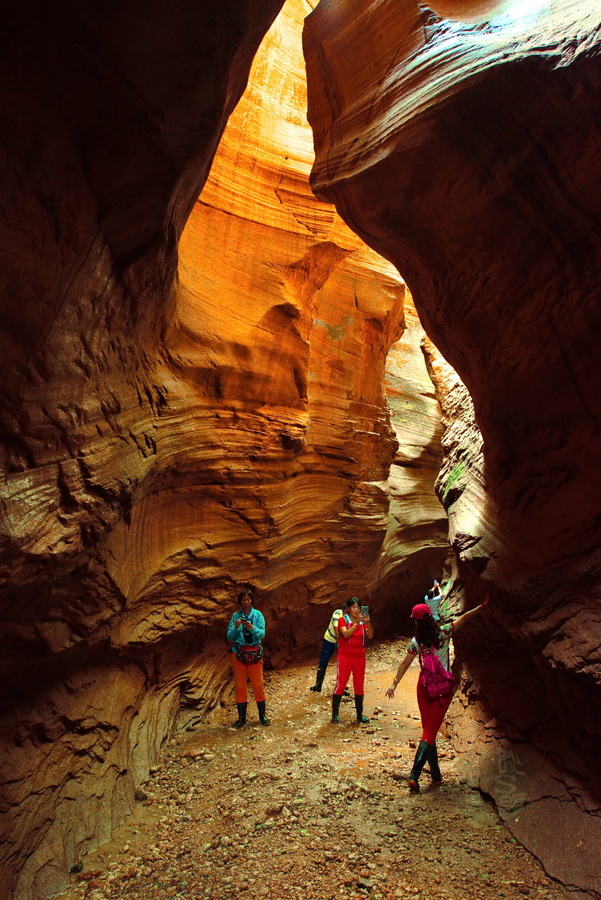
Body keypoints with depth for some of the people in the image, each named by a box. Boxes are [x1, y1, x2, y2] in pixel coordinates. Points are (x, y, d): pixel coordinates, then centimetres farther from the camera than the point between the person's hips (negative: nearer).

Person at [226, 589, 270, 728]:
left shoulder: (258, 614, -4)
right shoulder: (236, 616, -1)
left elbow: (262, 634, -10)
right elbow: (230, 636, -3)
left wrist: (252, 628, -27)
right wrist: (236, 627, -21)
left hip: (254, 653, -1)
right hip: (239, 652, 1)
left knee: (258, 684, 3)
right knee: (240, 685, 6)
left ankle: (262, 716, 16)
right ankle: (241, 717, 17)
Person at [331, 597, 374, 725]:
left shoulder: (362, 621, 6)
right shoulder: (343, 620, -6)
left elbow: (370, 636, -6)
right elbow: (346, 634, -22)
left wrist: (368, 623, -23)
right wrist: (357, 623, -29)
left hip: (360, 657, 4)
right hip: (345, 657, -4)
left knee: (359, 686, 9)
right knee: (340, 684, -3)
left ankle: (360, 715, 19)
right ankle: (335, 714, 7)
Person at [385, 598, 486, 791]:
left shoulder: (416, 642, -8)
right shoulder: (444, 632, -9)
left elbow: (404, 664, -3)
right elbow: (464, 618, 2)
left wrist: (394, 684, 5)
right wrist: (481, 606, 12)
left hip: (425, 688, 1)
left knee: (428, 729, 17)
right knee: (431, 731, 0)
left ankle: (436, 775, 24)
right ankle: (414, 776, -11)